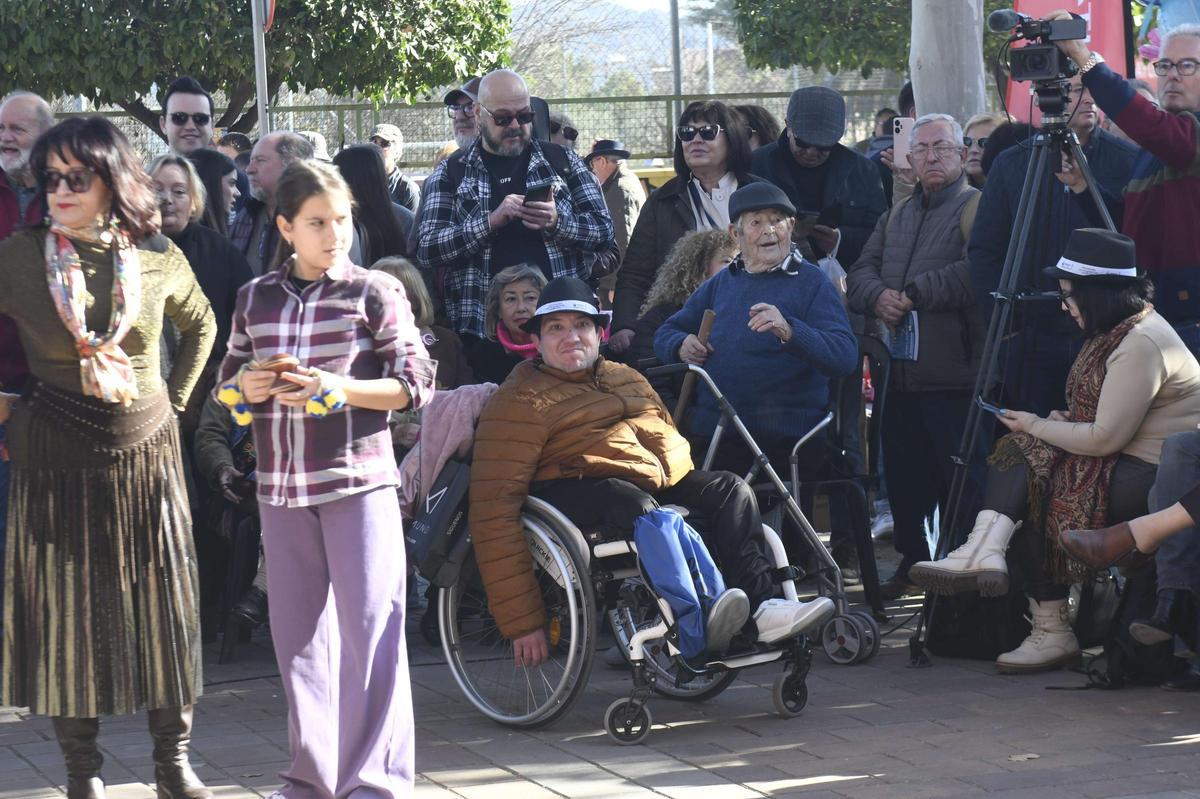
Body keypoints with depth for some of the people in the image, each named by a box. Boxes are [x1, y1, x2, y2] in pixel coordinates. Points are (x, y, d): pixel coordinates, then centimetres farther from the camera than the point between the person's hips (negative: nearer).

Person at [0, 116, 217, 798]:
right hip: (55, 460, -1)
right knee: (66, 613, 2)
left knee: (163, 608, 4)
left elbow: (200, 324, 17)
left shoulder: (157, 257, -1)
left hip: (145, 455, 1)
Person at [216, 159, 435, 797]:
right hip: (281, 482, 4)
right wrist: (245, 386, -5)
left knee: (369, 626, -7)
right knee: (296, 631, 9)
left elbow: (416, 385, -4)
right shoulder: (255, 298, 10)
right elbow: (227, 385, 19)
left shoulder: (375, 292, -1)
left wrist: (338, 388, -17)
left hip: (358, 476, -4)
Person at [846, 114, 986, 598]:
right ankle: (913, 563, 23)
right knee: (904, 477, 12)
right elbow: (859, 272, 17)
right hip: (901, 372, 8)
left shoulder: (976, 208, -3)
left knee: (959, 481, -6)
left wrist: (912, 294, -14)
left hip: (956, 375, -7)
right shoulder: (897, 216, 23)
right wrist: (878, 297, -6)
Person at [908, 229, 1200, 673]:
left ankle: (1052, 633, -12)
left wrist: (1036, 427, -8)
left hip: (1153, 475, -10)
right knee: (1021, 454, -7)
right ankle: (984, 550, -26)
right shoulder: (1112, 332, 12)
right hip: (1123, 460, 10)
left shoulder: (1141, 345, -21)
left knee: (1041, 492, -19)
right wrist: (1064, 422, 1)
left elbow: (1106, 437, -21)